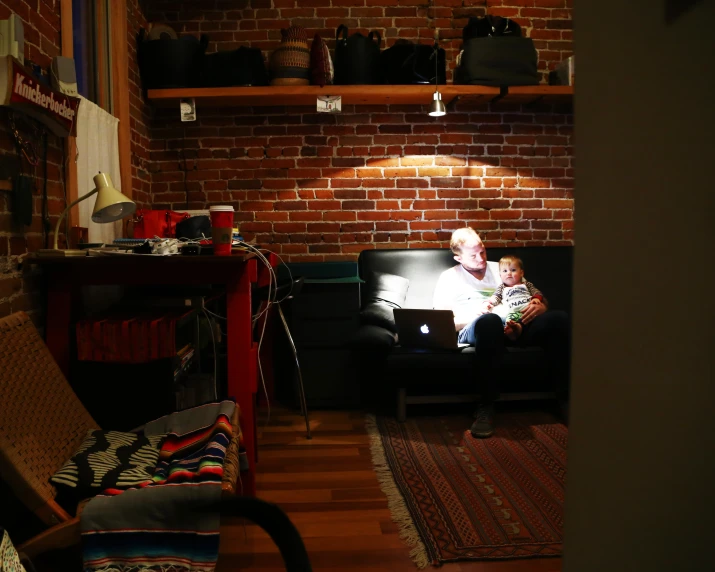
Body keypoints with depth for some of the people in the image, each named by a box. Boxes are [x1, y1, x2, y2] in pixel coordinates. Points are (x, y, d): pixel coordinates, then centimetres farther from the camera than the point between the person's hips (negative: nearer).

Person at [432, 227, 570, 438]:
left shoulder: (499, 269, 27)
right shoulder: (449, 277, 18)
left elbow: (540, 300, 24)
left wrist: (538, 306, -2)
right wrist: (473, 316, -11)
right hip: (473, 329, -3)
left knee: (558, 318, -25)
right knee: (489, 320, -42)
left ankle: (564, 396, -24)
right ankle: (486, 407, -38)